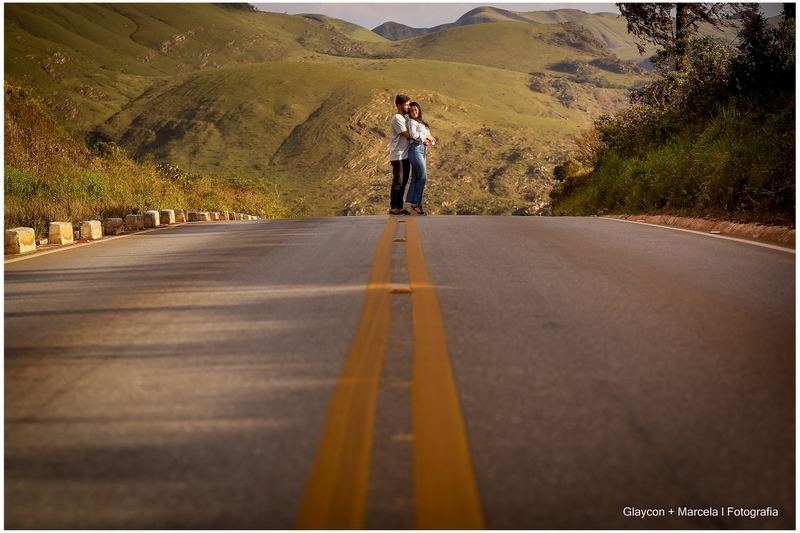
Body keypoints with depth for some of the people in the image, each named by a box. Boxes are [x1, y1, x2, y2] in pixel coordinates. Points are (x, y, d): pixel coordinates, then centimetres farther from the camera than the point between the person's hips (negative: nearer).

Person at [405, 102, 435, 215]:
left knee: (416, 178, 4)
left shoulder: (423, 124, 24)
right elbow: (414, 135, -19)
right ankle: (417, 203, -9)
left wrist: (429, 142, -3)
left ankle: (413, 203, 3)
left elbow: (433, 139, 20)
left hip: (423, 151, 8)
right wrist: (427, 137, -5)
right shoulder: (411, 122, 0)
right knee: (422, 177, -12)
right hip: (415, 149, -8)